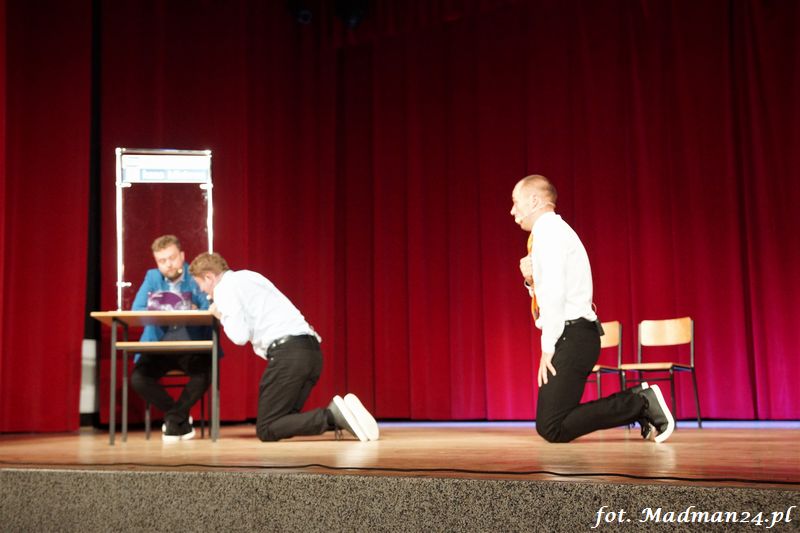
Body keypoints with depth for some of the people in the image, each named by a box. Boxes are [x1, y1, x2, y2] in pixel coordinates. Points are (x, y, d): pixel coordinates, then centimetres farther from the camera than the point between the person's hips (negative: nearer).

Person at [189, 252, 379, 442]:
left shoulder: (224, 288, 1)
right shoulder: (246, 276, 28)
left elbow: (240, 336, -8)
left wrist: (221, 316, 9)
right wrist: (227, 314, 29)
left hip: (288, 352, -9)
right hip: (311, 349, 9)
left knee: (266, 430, -4)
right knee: (282, 423, 14)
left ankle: (332, 416, -21)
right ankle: (336, 414, -6)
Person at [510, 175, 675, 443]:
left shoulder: (548, 232, -11)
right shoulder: (553, 230, 19)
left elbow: (555, 293, -21)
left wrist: (548, 348, -18)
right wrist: (531, 279, 4)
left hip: (570, 337, -10)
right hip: (572, 336, 10)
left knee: (552, 428, -13)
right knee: (549, 422, 11)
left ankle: (641, 404, -8)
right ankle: (639, 402, 10)